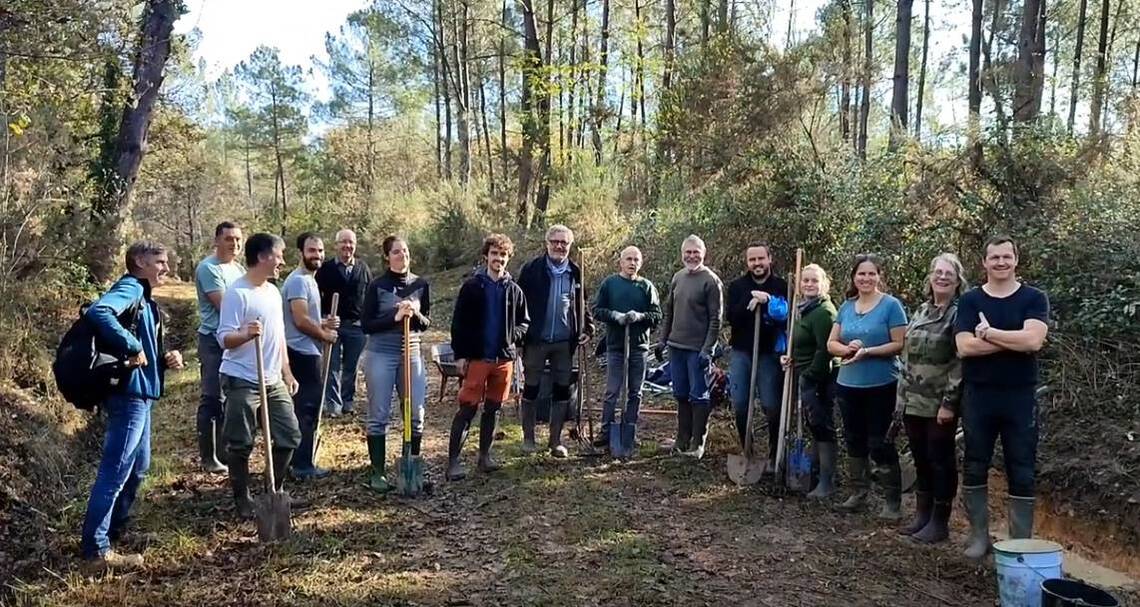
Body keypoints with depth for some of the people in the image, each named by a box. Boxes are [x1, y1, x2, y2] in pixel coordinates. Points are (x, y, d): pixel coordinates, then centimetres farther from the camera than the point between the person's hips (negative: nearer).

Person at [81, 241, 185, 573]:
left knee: (137, 467, 20)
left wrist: (167, 358, 3)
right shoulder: (130, 288, -12)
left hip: (139, 393, 11)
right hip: (129, 392, -11)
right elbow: (98, 312, -32)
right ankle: (95, 552, 0)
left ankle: (112, 534, 34)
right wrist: (132, 348, -27)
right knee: (115, 471, -6)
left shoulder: (145, 299, 18)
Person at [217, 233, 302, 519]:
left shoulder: (273, 291, 11)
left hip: (273, 381, 8)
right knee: (241, 444, 2)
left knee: (290, 436, 10)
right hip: (242, 382, -8)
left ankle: (275, 490, 27)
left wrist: (287, 373, 17)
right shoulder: (237, 293, -15)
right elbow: (224, 339, -18)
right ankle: (242, 499, 18)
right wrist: (245, 334, -38)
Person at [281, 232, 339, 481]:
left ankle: (298, 460, 25)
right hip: (303, 353, -11)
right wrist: (325, 334, -9)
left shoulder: (307, 279, 16)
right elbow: (301, 320, -24)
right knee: (307, 408, -5)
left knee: (303, 407, 16)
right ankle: (303, 466, 1)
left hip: (307, 352, 11)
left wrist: (324, 323, 5)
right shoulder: (298, 280, -17)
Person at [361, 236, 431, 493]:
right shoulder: (377, 285, -4)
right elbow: (366, 325, -7)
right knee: (378, 415, 2)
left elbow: (426, 324, 9)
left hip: (411, 353, 3)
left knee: (416, 414, 4)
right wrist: (395, 317, -18)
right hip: (380, 354, -3)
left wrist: (415, 314, -12)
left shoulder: (420, 284, 5)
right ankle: (376, 472, 12)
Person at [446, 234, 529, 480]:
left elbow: (524, 321, 14)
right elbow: (458, 323, -4)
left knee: (493, 409, 13)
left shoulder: (514, 290, 7)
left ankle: (485, 455, 26)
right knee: (467, 409, -5)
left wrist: (515, 335, -7)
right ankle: (453, 461, -1)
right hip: (476, 357, -4)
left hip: (504, 358, 4)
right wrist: (460, 355, -9)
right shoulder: (472, 286, -3)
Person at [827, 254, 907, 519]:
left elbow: (900, 344, -13)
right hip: (848, 385, 6)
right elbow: (831, 343, 8)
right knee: (854, 440, 14)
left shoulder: (891, 305, -7)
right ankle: (859, 492, 27)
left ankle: (892, 501, 9)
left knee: (880, 444, -2)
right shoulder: (846, 307, 8)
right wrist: (847, 349, -13)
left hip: (881, 386, -6)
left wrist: (867, 351, -22)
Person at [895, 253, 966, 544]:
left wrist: (949, 402, -18)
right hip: (913, 402, 6)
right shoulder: (920, 312, 13)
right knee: (920, 460, 14)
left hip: (940, 404, -6)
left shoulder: (960, 314, -7)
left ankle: (939, 522, 13)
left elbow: (961, 362, -13)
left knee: (941, 461, 3)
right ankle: (922, 515, 26)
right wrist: (901, 398, 14)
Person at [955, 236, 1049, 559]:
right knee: (974, 469, 8)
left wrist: (987, 332, -11)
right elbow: (964, 347, -10)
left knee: (1021, 473, 4)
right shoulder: (970, 300, 3)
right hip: (978, 396, 1)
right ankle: (979, 536, 21)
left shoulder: (1034, 298, 1)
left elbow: (1033, 340, -17)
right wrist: (1013, 341, -13)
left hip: (1020, 396, -1)